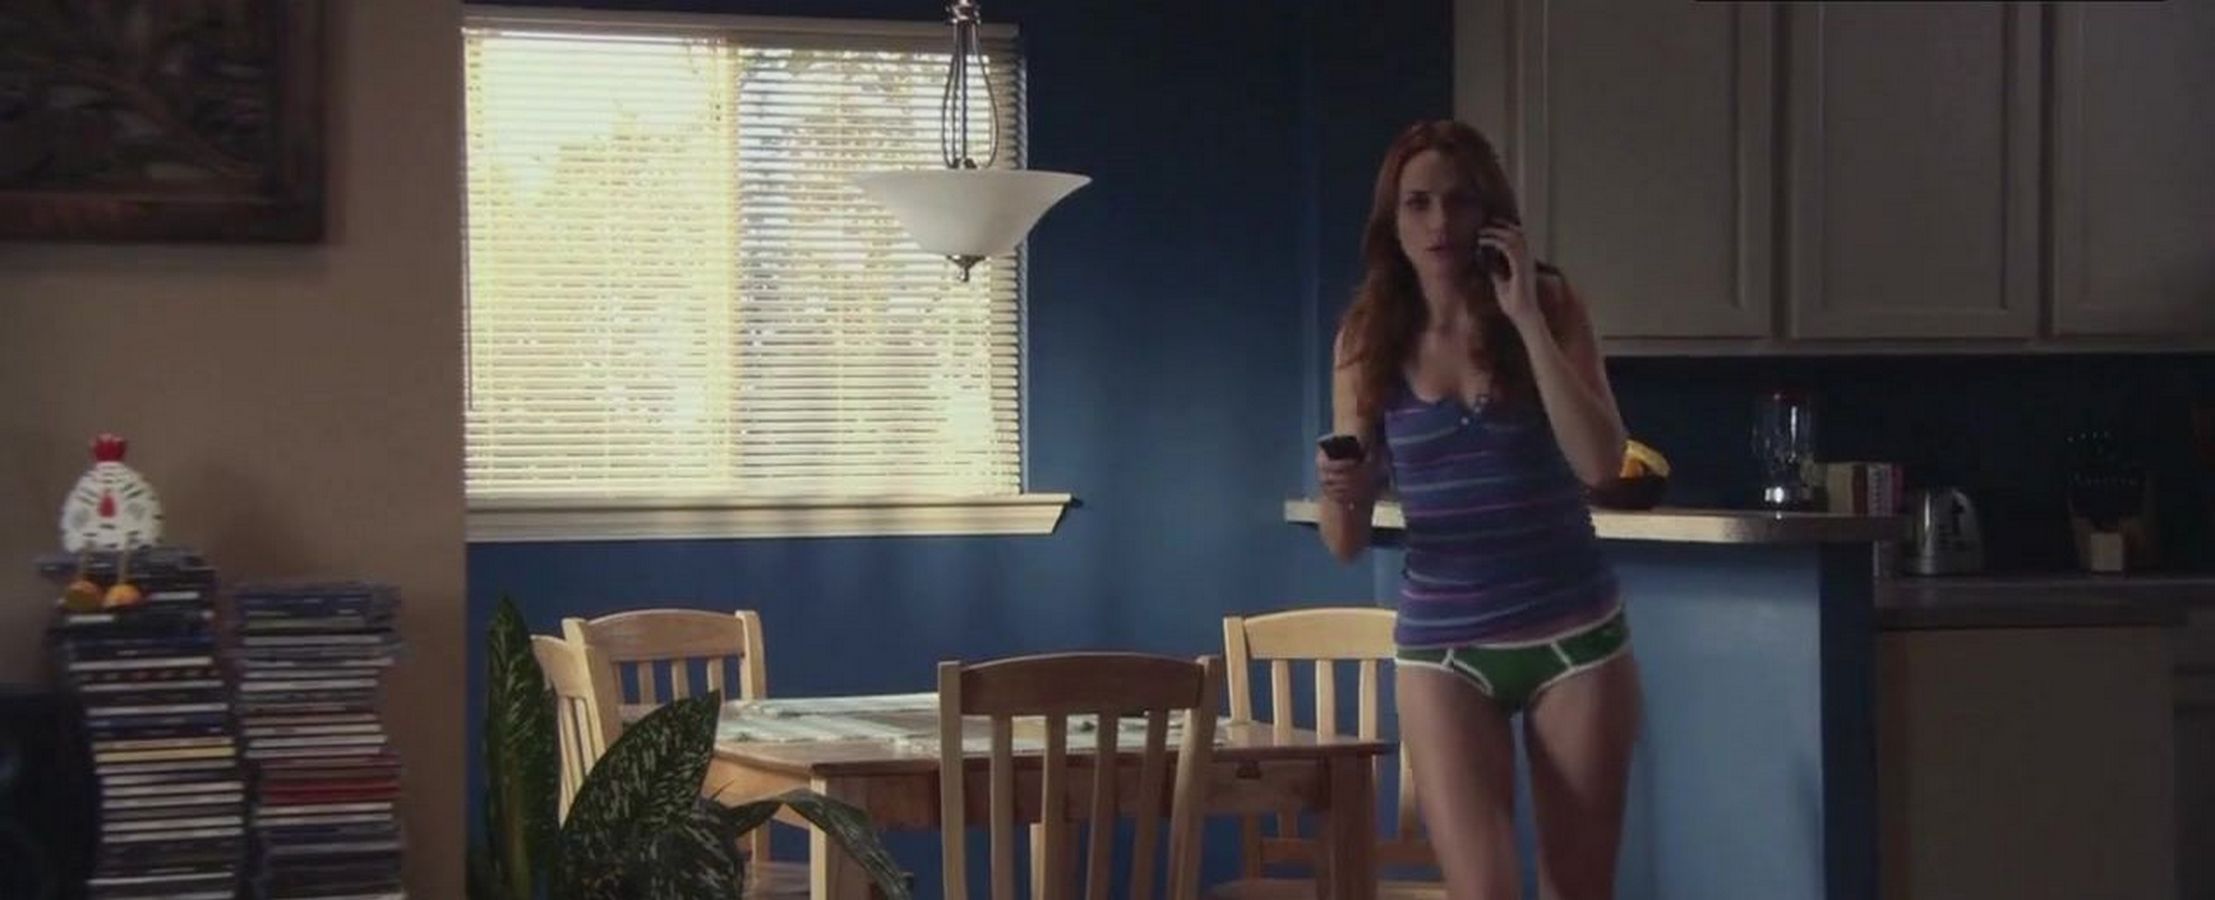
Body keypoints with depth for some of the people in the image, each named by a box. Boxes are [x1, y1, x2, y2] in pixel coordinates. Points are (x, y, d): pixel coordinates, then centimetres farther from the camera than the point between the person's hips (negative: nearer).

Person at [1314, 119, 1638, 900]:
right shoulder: (1369, 339, -1)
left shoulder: (1548, 305, -3)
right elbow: (1346, 543, 1)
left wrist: (1527, 319, -19)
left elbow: (1601, 463, -17)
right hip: (1443, 647, 0)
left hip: (1573, 636, 0)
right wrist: (1340, 493, -23)